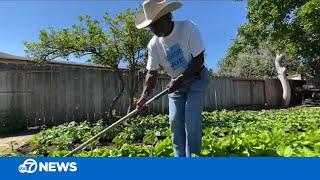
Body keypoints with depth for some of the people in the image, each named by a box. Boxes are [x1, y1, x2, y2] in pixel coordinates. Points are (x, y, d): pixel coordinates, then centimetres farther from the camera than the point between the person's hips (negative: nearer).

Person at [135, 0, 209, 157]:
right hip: (176, 82, 4)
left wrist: (181, 78, -28)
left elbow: (199, 59, -20)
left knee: (191, 119, -14)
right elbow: (152, 73, -8)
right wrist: (145, 95, -21)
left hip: (196, 78, -4)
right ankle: (179, 157, 14)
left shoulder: (188, 28, -20)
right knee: (175, 120, 0)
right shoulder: (153, 45, -9)